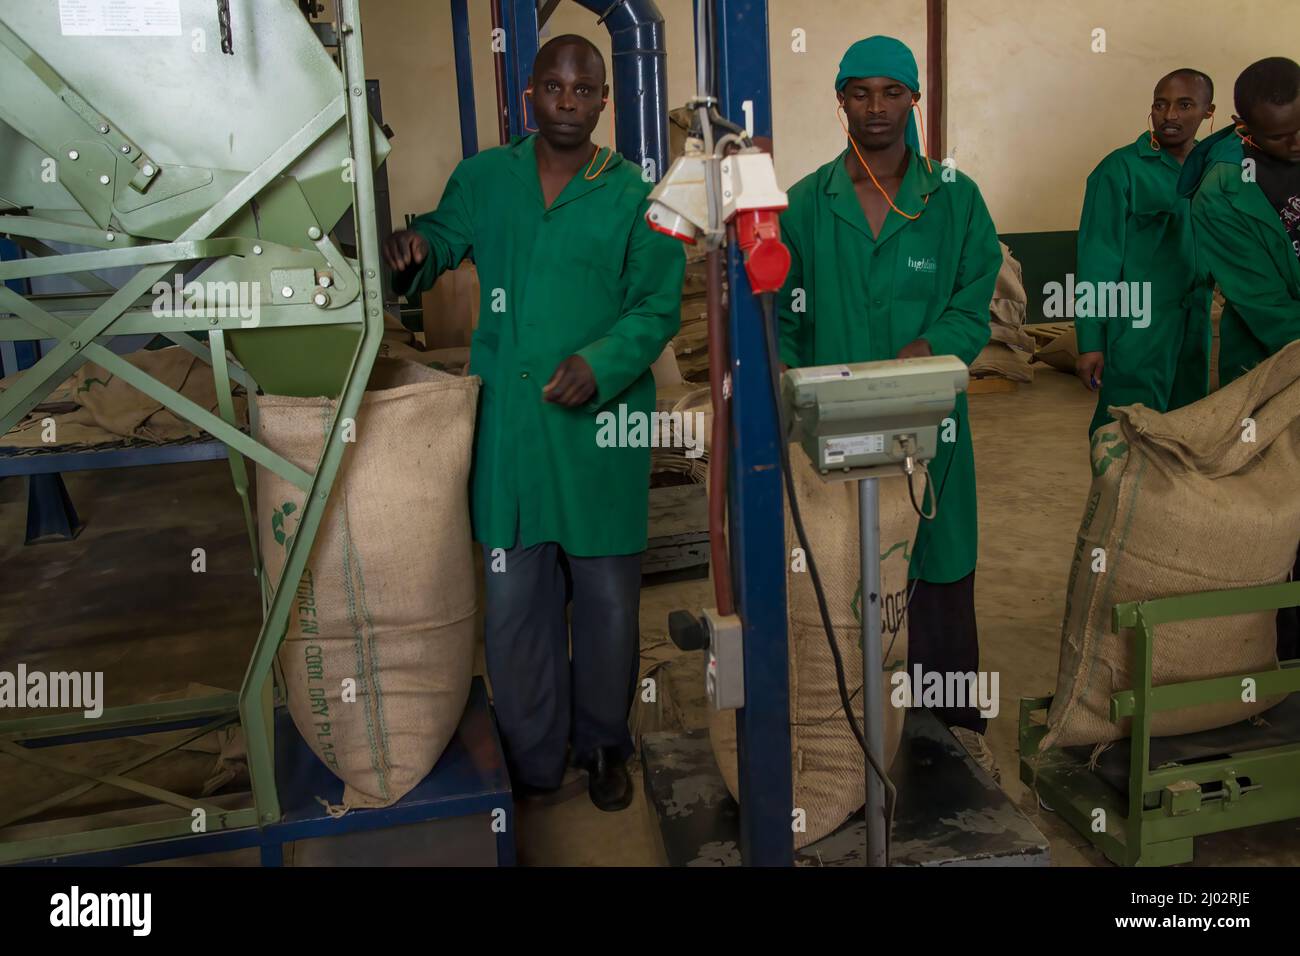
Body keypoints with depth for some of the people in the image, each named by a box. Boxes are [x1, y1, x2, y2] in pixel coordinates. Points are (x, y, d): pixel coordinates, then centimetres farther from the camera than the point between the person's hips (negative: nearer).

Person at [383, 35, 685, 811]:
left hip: (603, 421, -1)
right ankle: (532, 762, 25)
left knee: (607, 596, 9)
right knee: (514, 596, 7)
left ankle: (603, 747, 31)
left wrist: (601, 364, -18)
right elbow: (442, 240, 13)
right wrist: (414, 249, -12)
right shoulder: (482, 178, 9)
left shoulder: (636, 193, 2)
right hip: (508, 421, 2)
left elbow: (658, 306, -1)